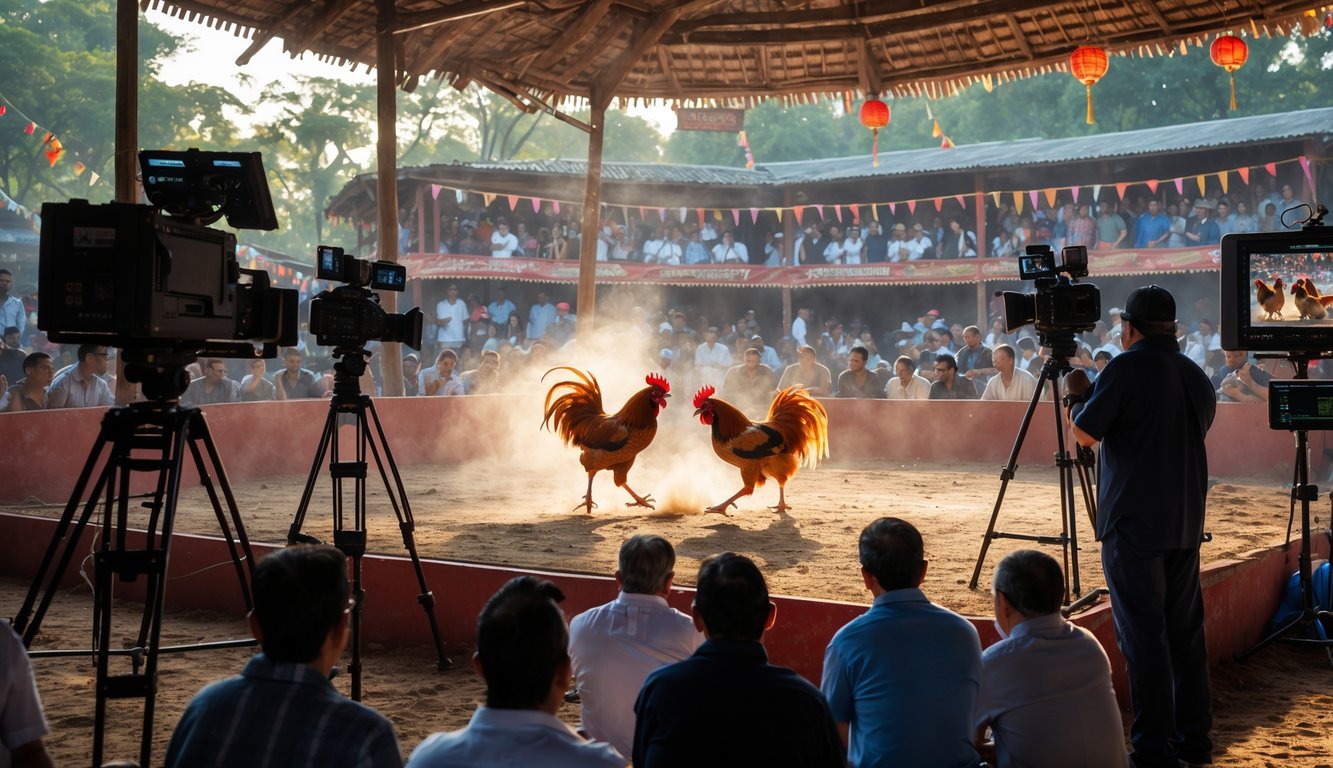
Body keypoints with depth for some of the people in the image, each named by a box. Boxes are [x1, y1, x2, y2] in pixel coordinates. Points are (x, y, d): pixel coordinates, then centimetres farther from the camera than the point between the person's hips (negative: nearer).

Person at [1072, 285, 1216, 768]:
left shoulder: (1125, 369, -11)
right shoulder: (1195, 376, 11)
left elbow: (1085, 434, -10)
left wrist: (1079, 398, 10)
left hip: (1134, 525, -7)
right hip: (1185, 524, 7)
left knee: (1144, 636, -5)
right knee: (1185, 631, 14)